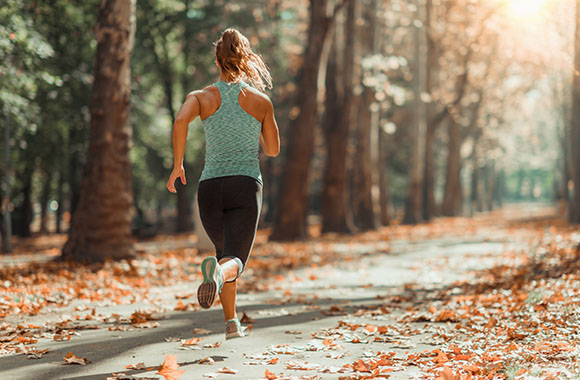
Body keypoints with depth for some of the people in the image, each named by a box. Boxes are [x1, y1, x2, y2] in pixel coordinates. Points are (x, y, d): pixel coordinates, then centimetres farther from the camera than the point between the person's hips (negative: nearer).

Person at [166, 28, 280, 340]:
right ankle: (218, 271, -49)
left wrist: (177, 165, -8)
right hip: (246, 185, -2)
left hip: (210, 186, 2)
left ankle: (232, 323, 18)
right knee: (235, 261, -11)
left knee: (226, 251, 24)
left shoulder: (202, 97, 6)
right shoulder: (261, 101, 6)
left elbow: (181, 120, -16)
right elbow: (273, 150, 13)